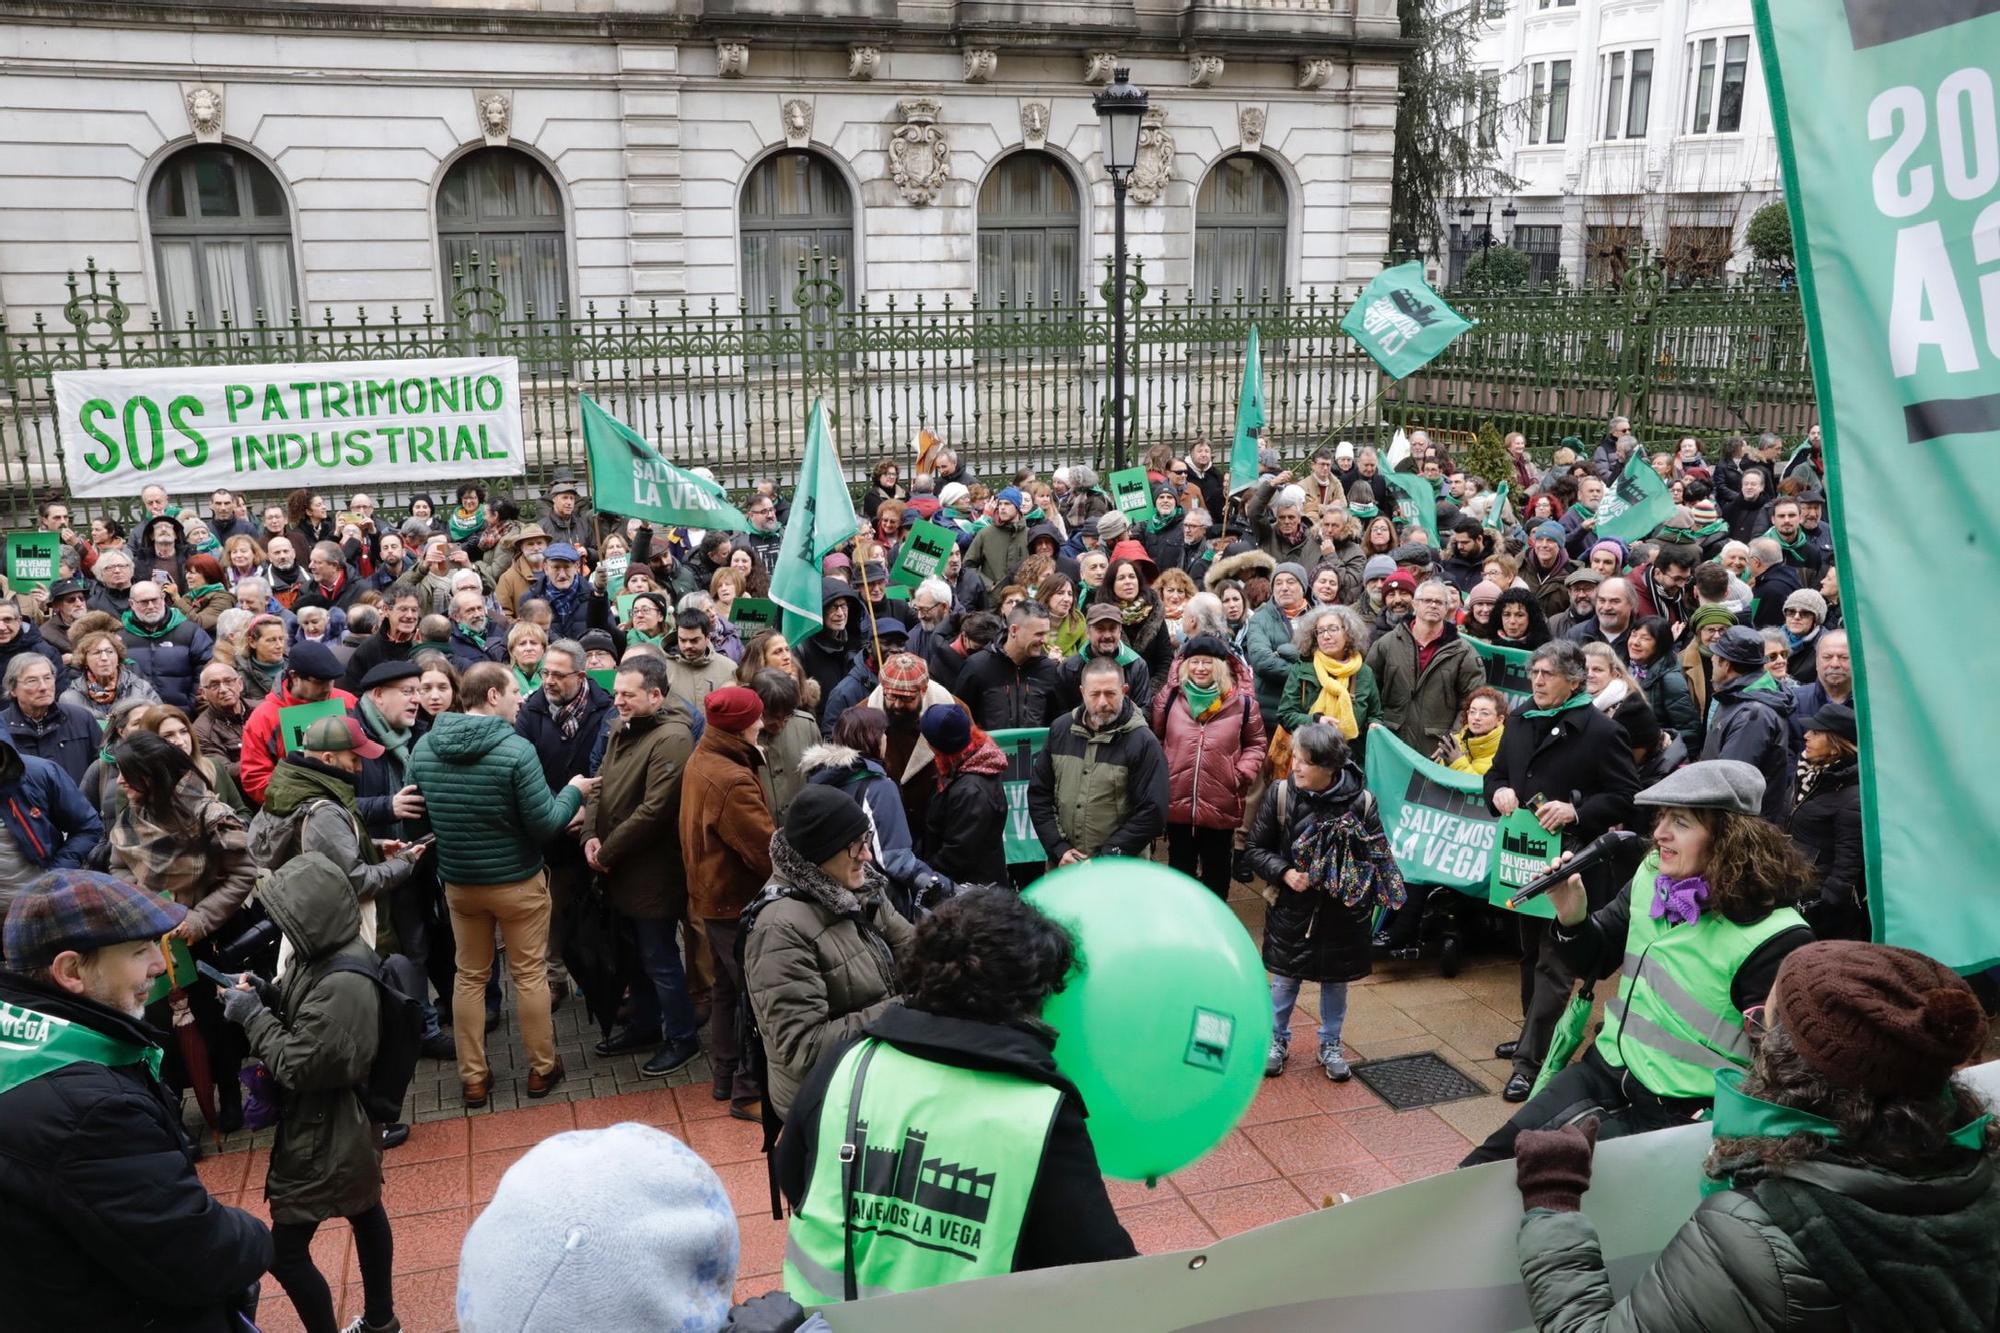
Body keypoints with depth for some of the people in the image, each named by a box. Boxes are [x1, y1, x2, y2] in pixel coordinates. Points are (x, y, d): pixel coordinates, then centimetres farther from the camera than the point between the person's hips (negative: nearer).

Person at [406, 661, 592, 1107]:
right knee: (530, 975, 11)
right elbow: (545, 824, -19)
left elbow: (417, 812, 9)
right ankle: (542, 1069, 25)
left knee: (470, 977, 17)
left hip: (458, 882, 4)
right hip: (518, 882, -4)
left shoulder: (423, 747, -6)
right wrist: (573, 792, -1)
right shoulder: (516, 748, -23)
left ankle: (472, 1078, 24)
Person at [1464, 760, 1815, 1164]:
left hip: (1678, 1111, -6)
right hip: (1608, 1068, 6)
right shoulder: (1653, 876, 1)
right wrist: (1572, 917, -7)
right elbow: (1595, 962, 13)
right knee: (1497, 1153, -5)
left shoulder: (1775, 938, -19)